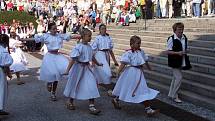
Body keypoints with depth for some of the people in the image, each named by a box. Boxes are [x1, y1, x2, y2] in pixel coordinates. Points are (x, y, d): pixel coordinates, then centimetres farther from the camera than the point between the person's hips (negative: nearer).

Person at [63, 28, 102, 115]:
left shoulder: (89, 46, 4)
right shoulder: (78, 47, -18)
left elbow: (92, 57, 21)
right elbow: (73, 59, -22)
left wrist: (98, 64, 35)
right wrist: (68, 70, -26)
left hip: (87, 68, 6)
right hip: (79, 67, -6)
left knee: (91, 85, -5)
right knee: (74, 85, 12)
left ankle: (91, 106, -3)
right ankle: (70, 102, 35)